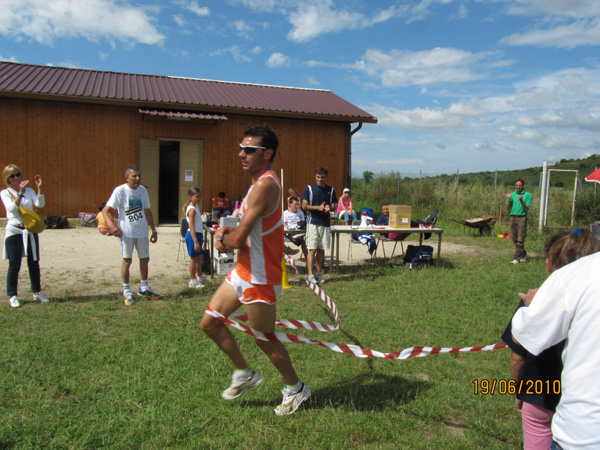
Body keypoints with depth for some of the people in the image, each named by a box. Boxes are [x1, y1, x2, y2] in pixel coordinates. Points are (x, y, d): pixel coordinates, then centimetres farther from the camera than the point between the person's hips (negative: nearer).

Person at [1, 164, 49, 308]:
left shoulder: (29, 191, 8)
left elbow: (40, 204, -9)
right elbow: (12, 208, -18)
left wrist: (40, 188, -20)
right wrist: (20, 193, -26)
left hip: (30, 231, 3)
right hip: (14, 231, -3)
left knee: (34, 264, 9)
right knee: (14, 266, -1)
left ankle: (36, 292, 21)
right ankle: (12, 296, 10)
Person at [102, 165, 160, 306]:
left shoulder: (143, 190, 6)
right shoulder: (120, 191, -9)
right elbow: (105, 210, -12)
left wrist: (154, 229, 14)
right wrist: (111, 226, -27)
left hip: (142, 231, 5)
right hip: (126, 232, -5)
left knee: (145, 259, 11)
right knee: (127, 260, 1)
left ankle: (144, 289, 27)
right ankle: (126, 292, 15)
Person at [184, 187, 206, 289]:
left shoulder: (195, 207, 13)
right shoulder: (192, 209, -18)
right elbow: (191, 227, -23)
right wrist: (196, 242, -26)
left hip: (198, 234, 10)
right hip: (193, 235, -10)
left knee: (199, 257, 20)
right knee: (194, 258, 0)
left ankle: (200, 277, 34)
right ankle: (192, 281, 10)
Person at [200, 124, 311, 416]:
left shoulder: (265, 186, -24)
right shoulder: (260, 183, 10)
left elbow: (238, 240, -27)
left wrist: (225, 240, -4)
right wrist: (227, 231, 2)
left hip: (260, 279, -10)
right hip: (242, 272, 10)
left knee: (264, 339, 8)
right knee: (209, 323, 14)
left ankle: (296, 389, 32)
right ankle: (244, 374, 33)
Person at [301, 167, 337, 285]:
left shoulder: (330, 190, 10)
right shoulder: (310, 188, 1)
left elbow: (333, 205, 12)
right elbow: (304, 206, -2)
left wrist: (329, 208, -12)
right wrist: (318, 207, -15)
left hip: (325, 223, 4)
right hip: (313, 222, -3)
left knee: (321, 249, 8)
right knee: (312, 249, -7)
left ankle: (318, 273, 18)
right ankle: (310, 275, -5)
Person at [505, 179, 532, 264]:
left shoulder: (527, 195, 1)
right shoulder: (512, 194, 11)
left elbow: (527, 208, -6)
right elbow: (507, 208, 7)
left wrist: (521, 200, -19)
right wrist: (508, 198, -5)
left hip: (522, 218, -4)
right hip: (513, 218, 4)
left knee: (520, 239, -10)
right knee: (515, 239, 10)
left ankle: (516, 258, -10)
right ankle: (523, 254, 28)